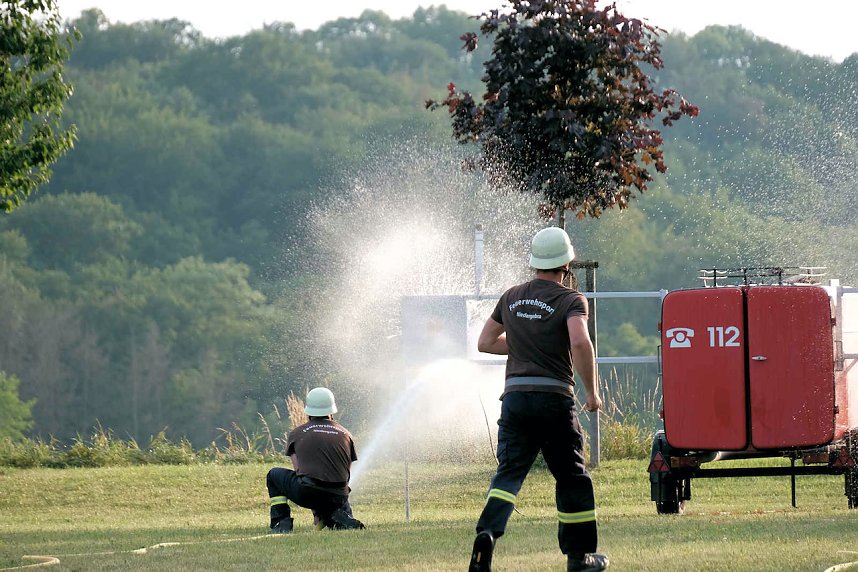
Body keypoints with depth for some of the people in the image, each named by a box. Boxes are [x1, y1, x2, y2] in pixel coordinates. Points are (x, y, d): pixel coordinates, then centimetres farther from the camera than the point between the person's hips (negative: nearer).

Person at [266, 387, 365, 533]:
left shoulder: (296, 433, 13)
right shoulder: (345, 435, 18)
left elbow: (300, 471, 14)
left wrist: (315, 511, 20)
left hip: (306, 494, -2)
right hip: (338, 497, 2)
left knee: (274, 475, 27)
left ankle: (282, 524, 13)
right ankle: (343, 520, -3)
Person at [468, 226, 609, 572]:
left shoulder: (511, 298, 12)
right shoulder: (570, 300, -4)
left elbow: (485, 343, 20)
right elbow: (581, 344, -21)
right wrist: (592, 391, -11)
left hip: (515, 397, 4)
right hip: (554, 398, -3)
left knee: (509, 473, 1)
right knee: (572, 478, 11)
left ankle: (487, 532, -26)